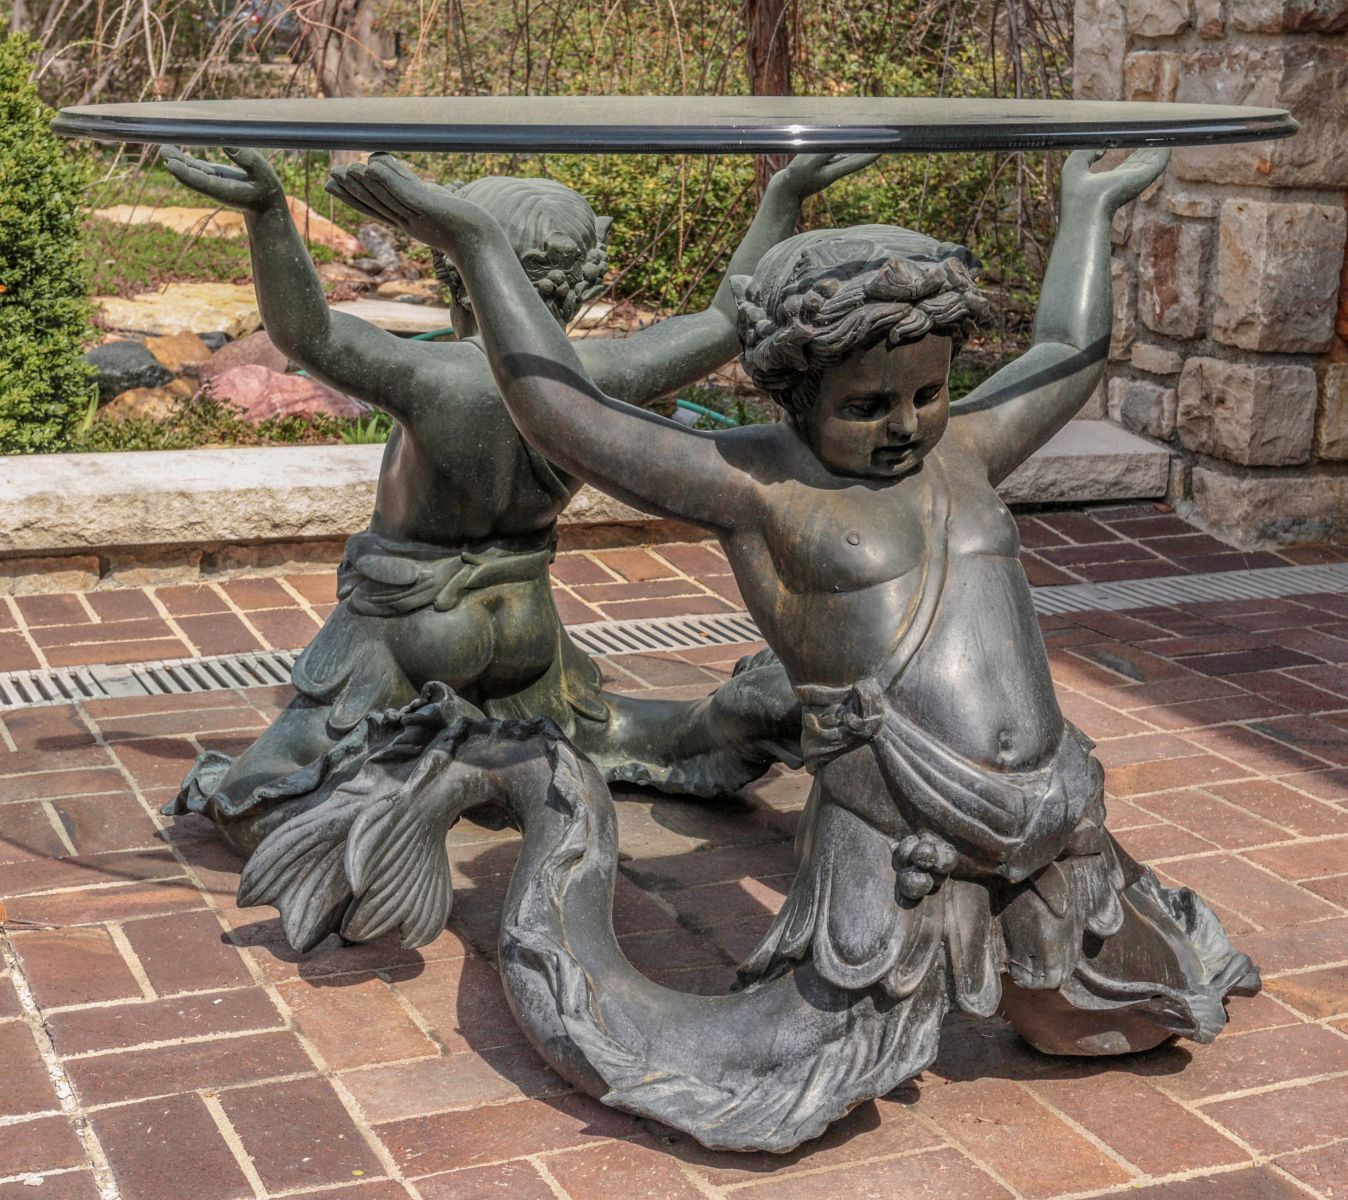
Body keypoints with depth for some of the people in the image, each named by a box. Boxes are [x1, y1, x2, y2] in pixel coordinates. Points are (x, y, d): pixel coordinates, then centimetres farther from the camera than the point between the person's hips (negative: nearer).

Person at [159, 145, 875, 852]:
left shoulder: (453, 382, -29)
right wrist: (786, 194, 4)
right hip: (523, 623, 6)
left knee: (255, 810, -4)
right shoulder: (600, 379, -13)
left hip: (399, 629, -6)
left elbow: (308, 334, -40)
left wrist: (267, 210, -54)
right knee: (595, 732, 33)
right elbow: (726, 322, -1)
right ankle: (727, 722, 8)